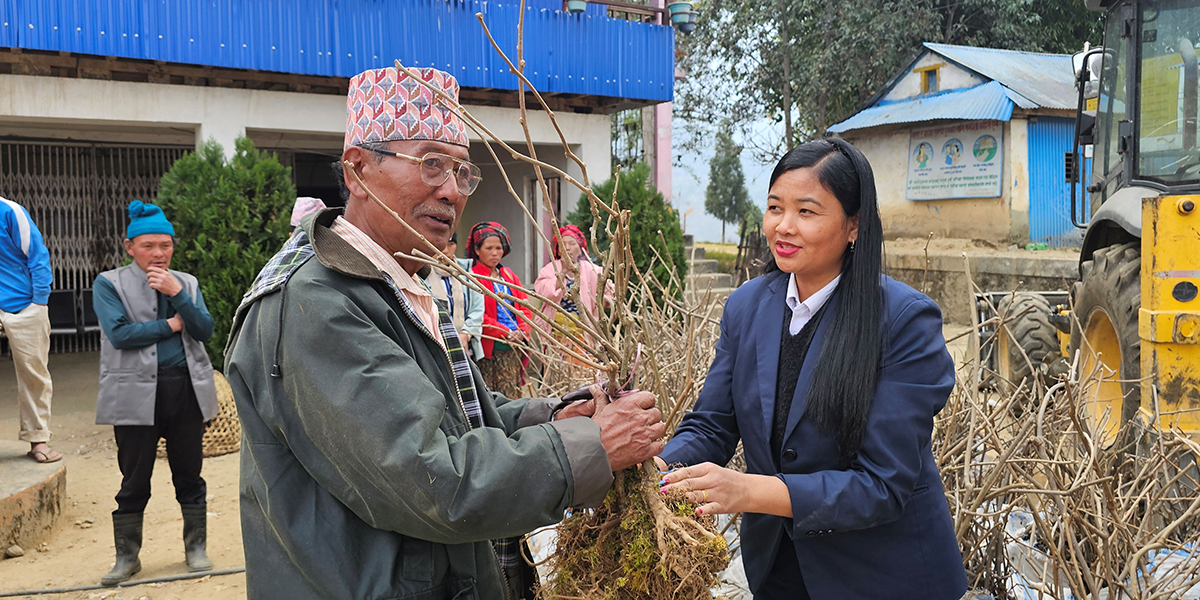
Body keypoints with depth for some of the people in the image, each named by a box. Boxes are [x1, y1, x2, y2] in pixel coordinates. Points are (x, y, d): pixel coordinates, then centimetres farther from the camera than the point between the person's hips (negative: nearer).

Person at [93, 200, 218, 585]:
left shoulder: (186, 283, 12)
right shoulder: (109, 284, 2)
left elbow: (206, 330, 0)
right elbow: (119, 334, -11)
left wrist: (177, 293, -11)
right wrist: (170, 325, -5)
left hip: (186, 389, 3)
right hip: (136, 394, -2)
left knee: (189, 475, 9)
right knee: (134, 481, 6)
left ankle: (196, 548, 23)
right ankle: (127, 556, 21)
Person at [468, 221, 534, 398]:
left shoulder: (509, 275, 18)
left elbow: (525, 308, 15)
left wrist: (522, 331, -5)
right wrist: (506, 333, -15)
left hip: (514, 347, 6)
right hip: (488, 348, -5)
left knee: (512, 397, 4)